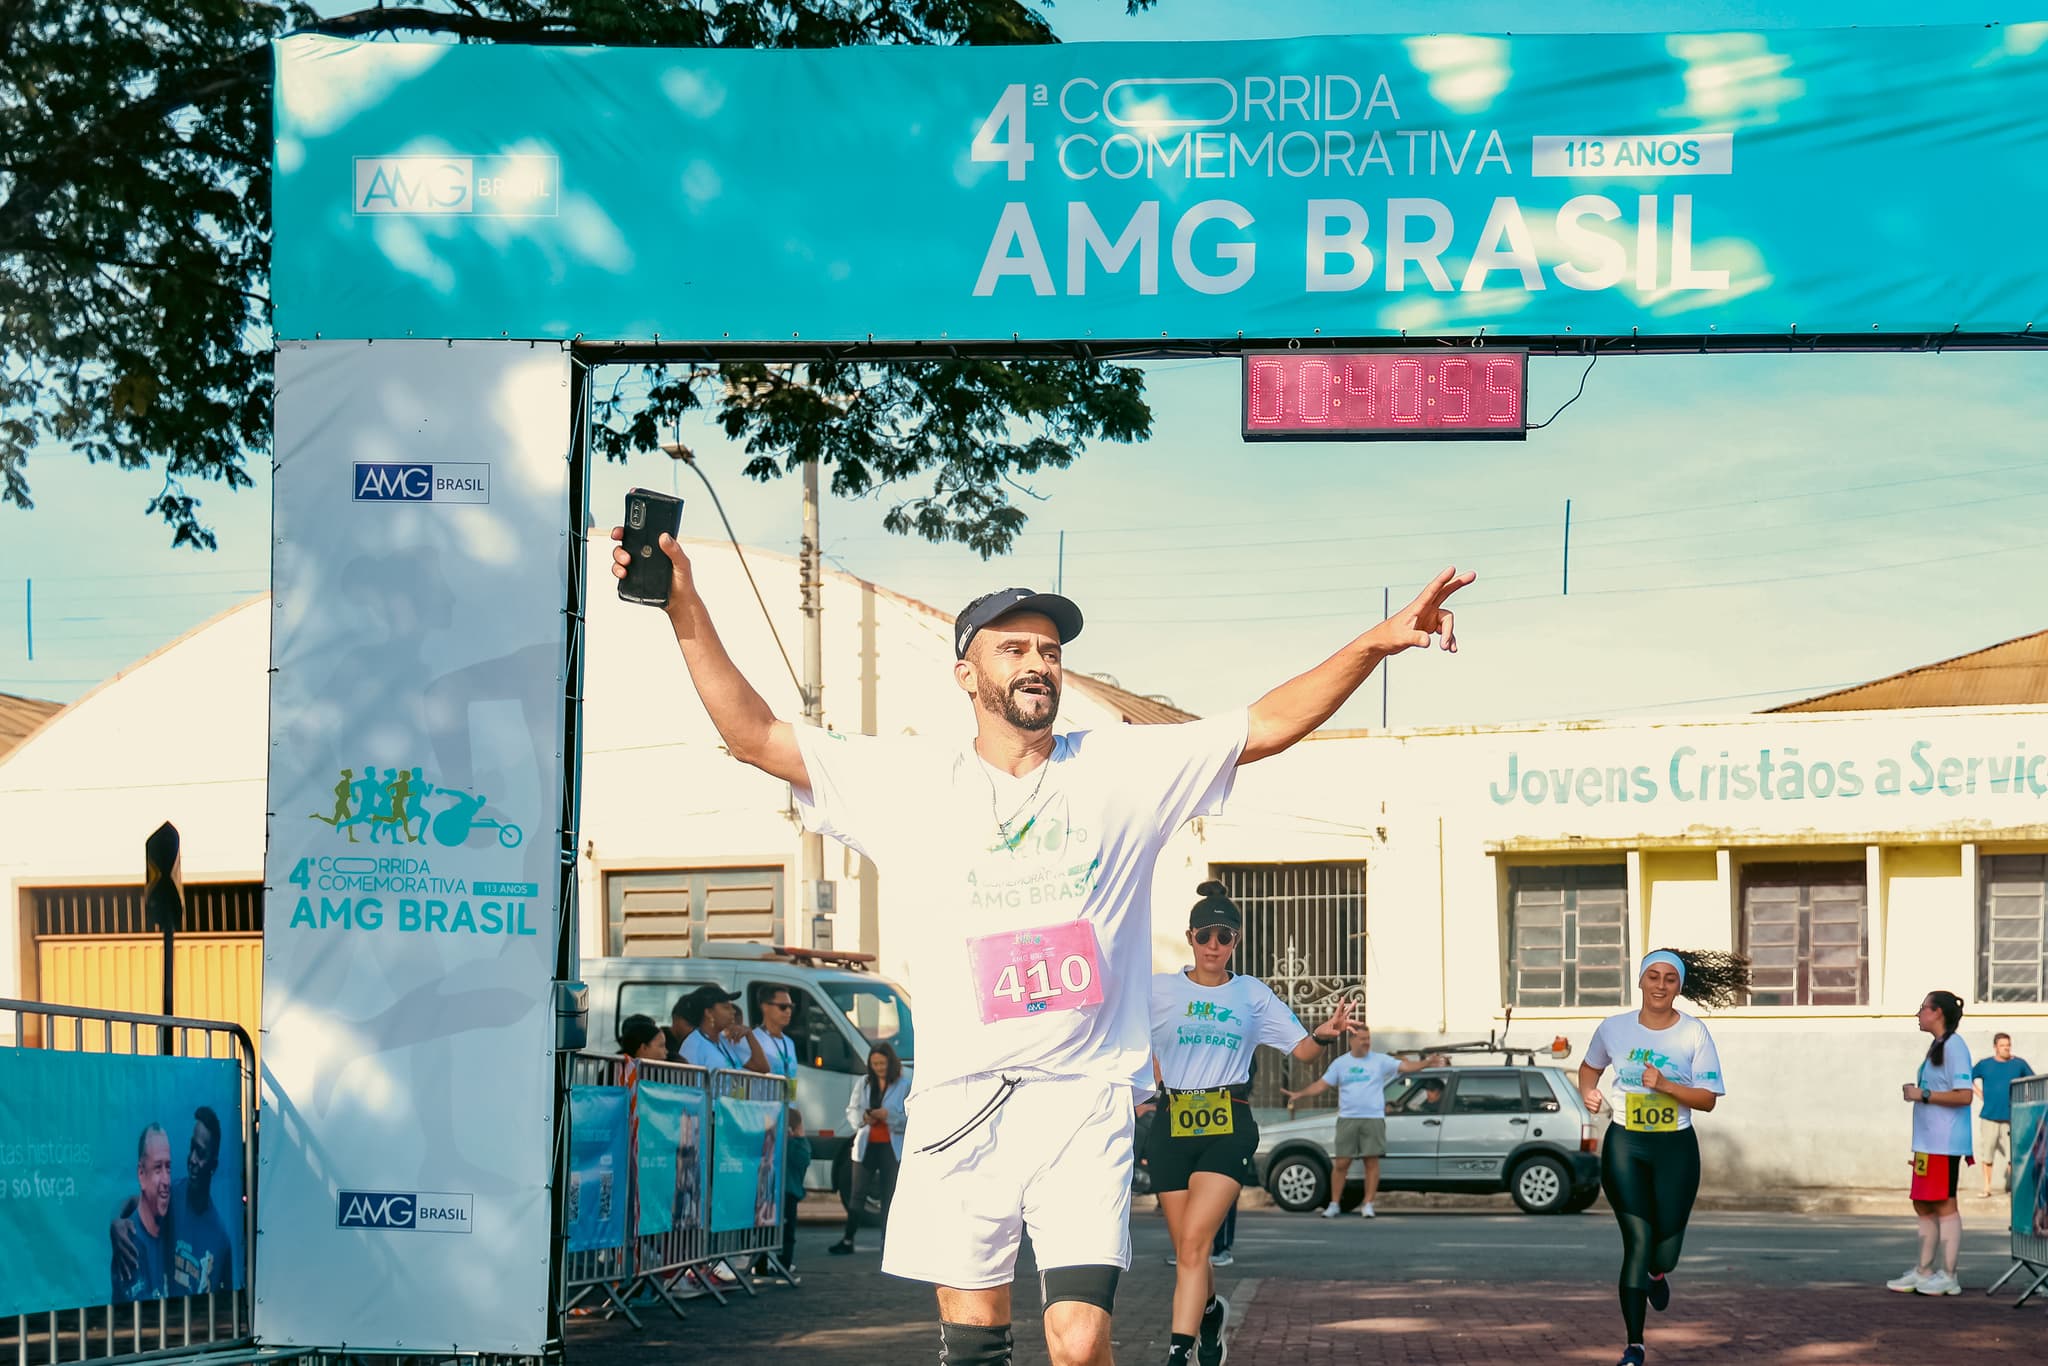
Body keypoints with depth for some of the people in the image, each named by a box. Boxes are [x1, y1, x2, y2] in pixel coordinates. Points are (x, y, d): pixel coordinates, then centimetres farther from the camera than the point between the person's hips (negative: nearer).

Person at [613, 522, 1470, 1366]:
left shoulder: (1124, 769, 7)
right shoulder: (908, 780, 7)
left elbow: (1269, 725, 5)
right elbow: (754, 736, 5)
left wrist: (1377, 642, -8)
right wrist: (685, 609, -5)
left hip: (1085, 1100, -1)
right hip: (962, 1102, 1)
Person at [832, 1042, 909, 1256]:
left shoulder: (905, 1085, -1)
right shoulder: (863, 1084, 11)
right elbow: (851, 1110, 10)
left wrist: (888, 1115, -21)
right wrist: (862, 1118, -11)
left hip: (892, 1146, -3)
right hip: (866, 1144, 3)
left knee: (889, 1195, 2)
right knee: (857, 1193, 2)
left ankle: (887, 1241, 8)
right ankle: (847, 1240, 4)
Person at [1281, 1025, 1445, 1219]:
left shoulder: (1380, 1061, 4)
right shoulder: (1340, 1063, 9)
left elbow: (1406, 1066, -4)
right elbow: (1321, 1085, 10)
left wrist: (1427, 1063, -20)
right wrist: (1299, 1095, -1)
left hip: (1373, 1119, -1)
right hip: (1347, 1120, 1)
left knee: (1372, 1162, -2)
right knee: (1340, 1164, 0)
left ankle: (1368, 1205, 6)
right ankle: (1334, 1204, 10)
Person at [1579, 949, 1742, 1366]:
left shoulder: (1694, 1033, -5)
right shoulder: (1614, 1027, -1)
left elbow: (1708, 1099, -7)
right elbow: (1590, 1066, 19)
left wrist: (1665, 1085, -21)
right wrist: (1588, 1092, -1)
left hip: (1676, 1148, 0)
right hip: (1624, 1147, 0)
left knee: (1665, 1249, 2)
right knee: (1638, 1239, -9)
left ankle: (1657, 1272, 44)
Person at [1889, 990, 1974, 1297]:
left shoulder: (1953, 1047, -14)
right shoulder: (1937, 1047, 17)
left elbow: (1964, 1095, -21)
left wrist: (1923, 1095, -17)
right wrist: (1916, 1092, 14)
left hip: (1944, 1142, -10)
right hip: (1927, 1142, 10)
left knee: (1944, 1204, -5)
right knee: (1923, 1205, 13)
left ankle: (1948, 1276, -1)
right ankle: (1924, 1271, 18)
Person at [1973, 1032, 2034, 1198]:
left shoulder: (2019, 1064, 3)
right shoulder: (1985, 1065, 4)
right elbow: (1968, 1078, 16)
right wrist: (1980, 1095, 6)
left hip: (2011, 1117, 0)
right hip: (1989, 1116, 0)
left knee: (2013, 1155, -6)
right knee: (1987, 1154, 2)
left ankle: (2011, 1186, 6)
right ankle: (1987, 1187, 11)